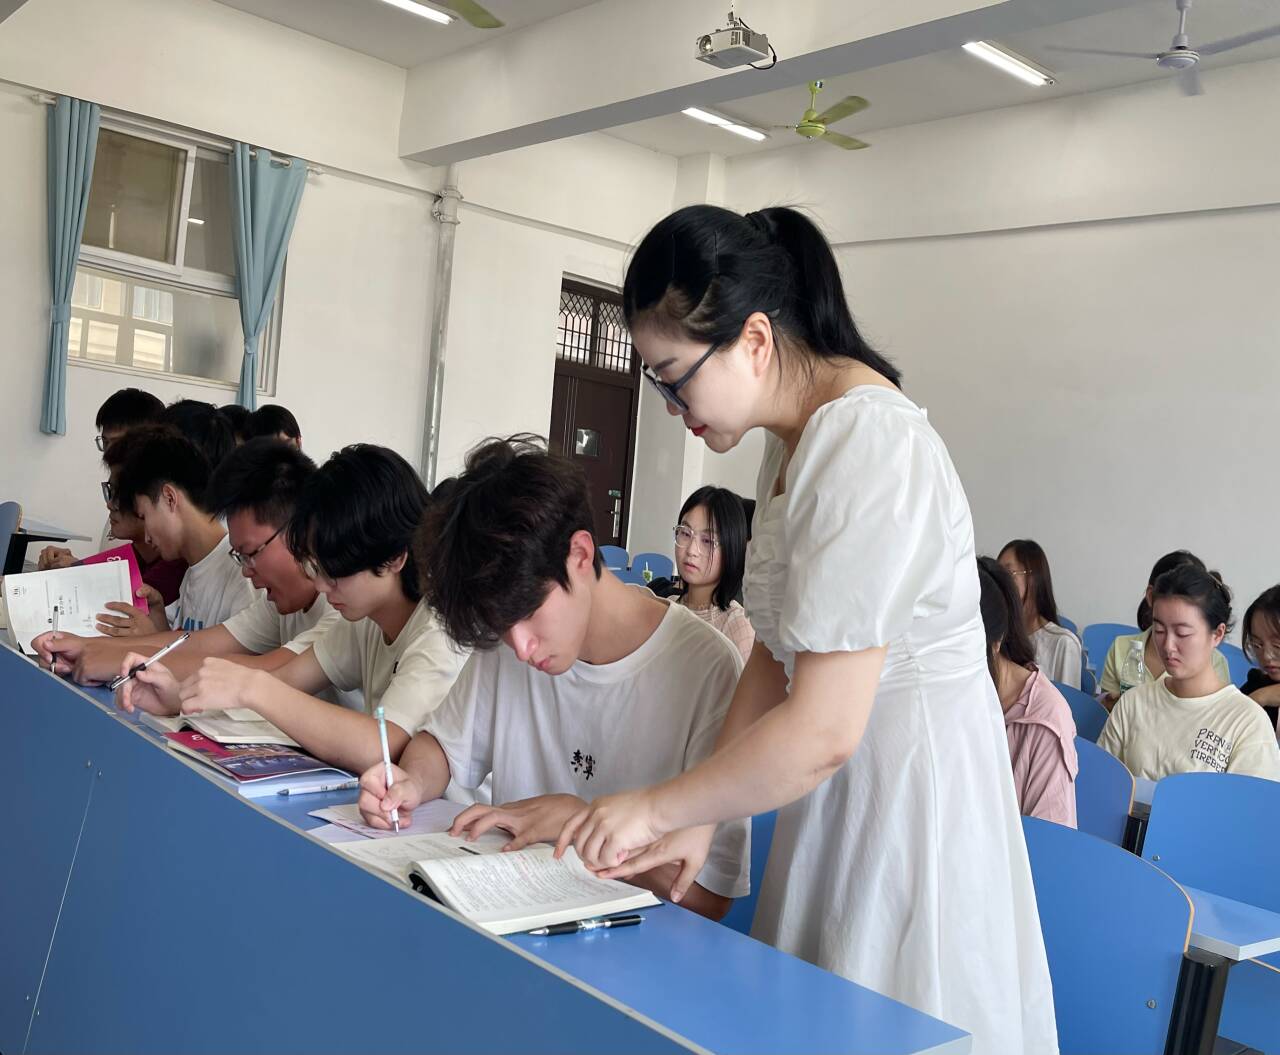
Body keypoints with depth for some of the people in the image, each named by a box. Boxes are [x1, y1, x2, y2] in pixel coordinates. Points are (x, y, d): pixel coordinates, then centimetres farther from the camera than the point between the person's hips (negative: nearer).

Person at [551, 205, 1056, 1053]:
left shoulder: (867, 444, -24)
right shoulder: (796, 437, 6)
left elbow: (822, 730, -26)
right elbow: (778, 654, 7)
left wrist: (657, 808, -13)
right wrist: (698, 819, 1)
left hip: (914, 777, -9)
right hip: (841, 785, 9)